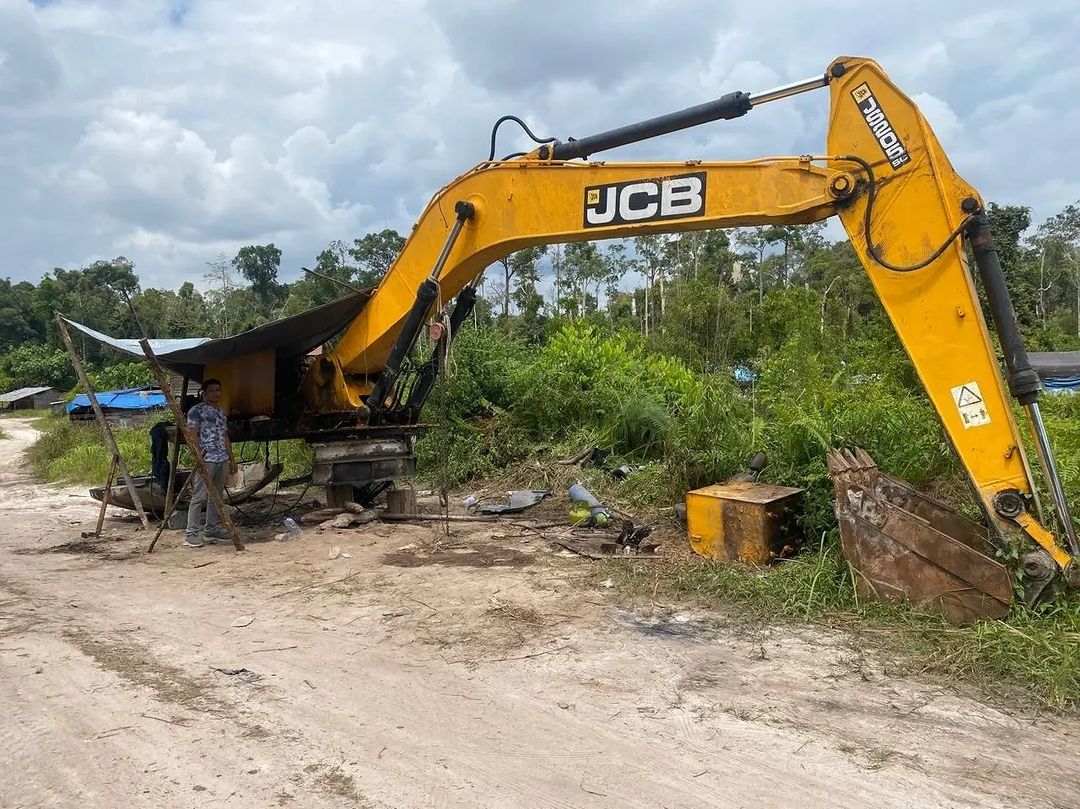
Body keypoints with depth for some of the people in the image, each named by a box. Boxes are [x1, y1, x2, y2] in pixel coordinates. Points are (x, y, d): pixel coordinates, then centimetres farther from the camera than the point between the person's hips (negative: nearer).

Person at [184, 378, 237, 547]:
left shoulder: (222, 412, 20)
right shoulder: (196, 411, -3)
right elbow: (193, 435, -10)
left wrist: (232, 459, 21)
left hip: (223, 460, 8)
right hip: (206, 460, -8)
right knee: (199, 497, -9)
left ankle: (212, 530, 18)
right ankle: (191, 534, -7)